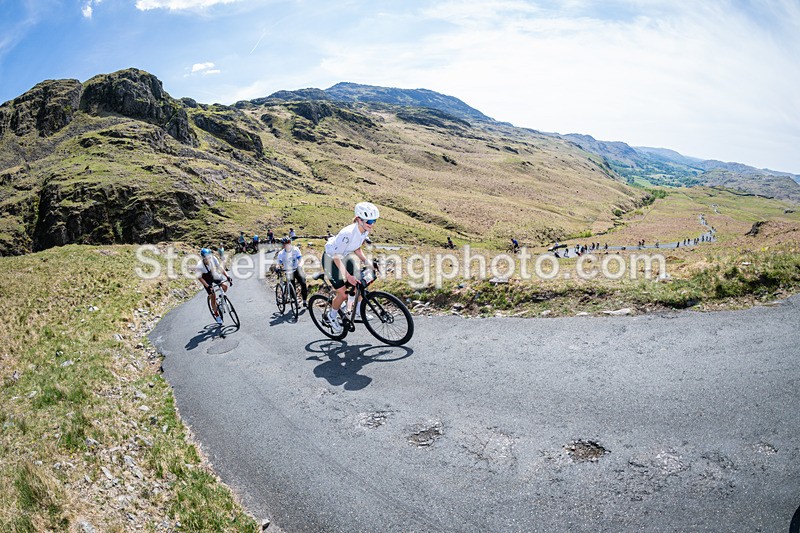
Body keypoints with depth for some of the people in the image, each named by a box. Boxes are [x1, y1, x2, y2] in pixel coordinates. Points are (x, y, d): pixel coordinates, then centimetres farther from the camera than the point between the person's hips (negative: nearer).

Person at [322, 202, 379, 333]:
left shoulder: (365, 230, -12)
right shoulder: (348, 233, -36)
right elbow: (336, 257, -31)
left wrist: (366, 261, -8)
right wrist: (347, 275, -35)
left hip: (344, 257, 7)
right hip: (330, 259, -7)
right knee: (343, 294, -8)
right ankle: (332, 316, 18)